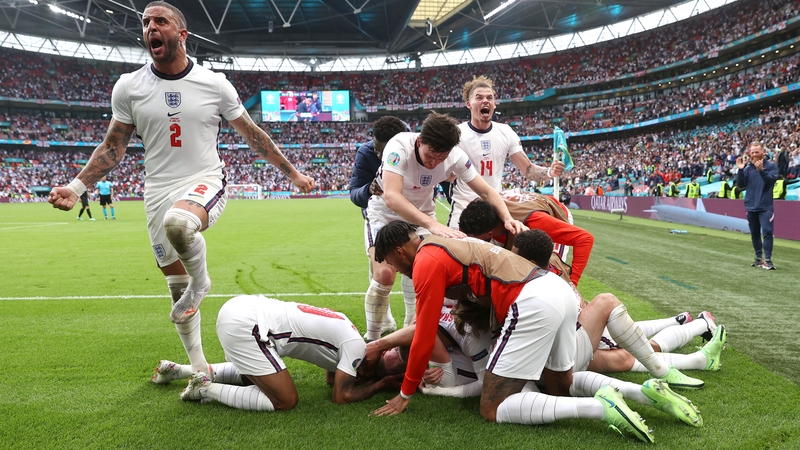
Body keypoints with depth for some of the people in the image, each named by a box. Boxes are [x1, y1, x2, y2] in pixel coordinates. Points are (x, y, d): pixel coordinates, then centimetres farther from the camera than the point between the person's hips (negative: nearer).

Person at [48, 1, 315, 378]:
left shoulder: (214, 84, -2)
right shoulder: (128, 87, 1)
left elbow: (252, 134, 6)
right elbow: (113, 147, 7)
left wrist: (292, 173, 8)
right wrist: (76, 186, -4)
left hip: (205, 183, -2)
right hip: (159, 194, 3)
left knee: (178, 222, -39)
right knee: (177, 291, 9)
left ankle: (200, 280, -8)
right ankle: (198, 366, 28)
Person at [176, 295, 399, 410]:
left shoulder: (342, 329, 23)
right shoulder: (356, 345, -3)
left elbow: (332, 376, 34)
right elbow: (341, 396, -1)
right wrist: (381, 384, 12)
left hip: (241, 309, 10)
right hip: (245, 325, -10)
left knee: (252, 373, 35)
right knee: (286, 401, -4)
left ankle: (185, 371, 27)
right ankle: (206, 388, 0)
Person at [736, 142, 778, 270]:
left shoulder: (771, 166, -2)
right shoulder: (748, 168, 7)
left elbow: (771, 180, -17)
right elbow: (741, 185, 1)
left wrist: (761, 170, -31)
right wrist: (740, 170, -11)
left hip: (766, 206, -4)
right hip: (751, 206, 4)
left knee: (767, 232, -13)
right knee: (754, 234, 10)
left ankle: (768, 260, -10)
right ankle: (759, 258, 20)